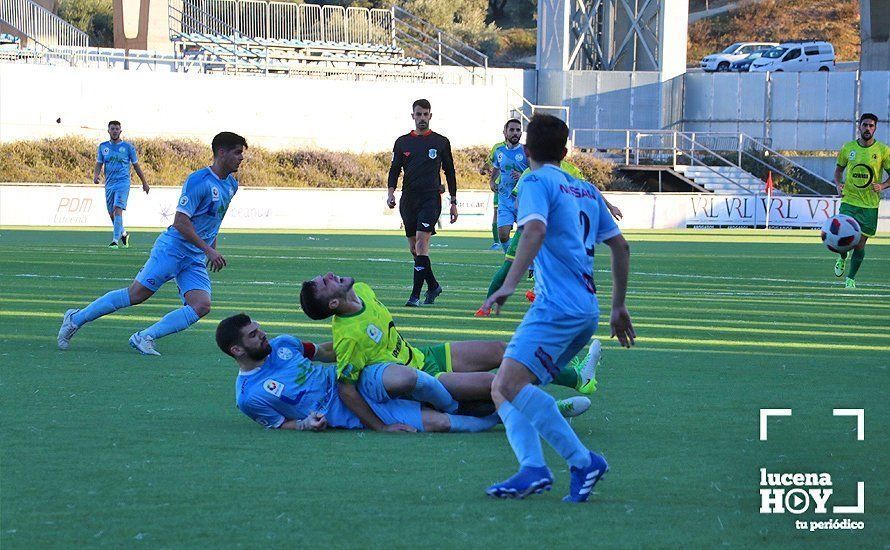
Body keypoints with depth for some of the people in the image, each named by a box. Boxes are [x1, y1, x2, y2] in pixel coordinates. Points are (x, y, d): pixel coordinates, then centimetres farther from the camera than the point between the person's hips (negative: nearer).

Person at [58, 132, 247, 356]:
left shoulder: (231, 185, 12)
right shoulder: (199, 180, -15)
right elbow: (180, 222, -19)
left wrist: (212, 252, 24)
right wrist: (208, 250, -20)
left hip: (195, 260, 7)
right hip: (173, 249, -7)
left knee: (202, 306, -14)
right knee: (136, 294, -8)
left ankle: (144, 337, -12)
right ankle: (76, 318, 7)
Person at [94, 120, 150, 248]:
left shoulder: (128, 147, 2)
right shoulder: (103, 147, 9)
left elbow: (136, 166, 9)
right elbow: (99, 164, 10)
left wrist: (144, 183, 12)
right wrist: (96, 175, -11)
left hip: (123, 182, -4)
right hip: (109, 184, 4)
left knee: (118, 210, -19)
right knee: (111, 213, 10)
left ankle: (115, 240, -21)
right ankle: (123, 234, 35)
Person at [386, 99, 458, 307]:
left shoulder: (441, 142, 5)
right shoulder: (402, 142, 10)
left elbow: (450, 172, 11)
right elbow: (394, 170, 12)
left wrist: (453, 202, 9)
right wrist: (390, 193, -5)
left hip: (431, 198, -4)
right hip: (408, 199, 4)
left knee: (421, 241, -17)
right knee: (414, 248, 7)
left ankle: (415, 294, -19)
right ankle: (433, 286, 26)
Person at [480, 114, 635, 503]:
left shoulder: (536, 182, -1)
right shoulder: (586, 190, 24)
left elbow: (535, 229, -20)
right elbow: (620, 246, 27)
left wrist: (509, 285, -27)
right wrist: (618, 307, 34)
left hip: (558, 306, -9)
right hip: (586, 311, 9)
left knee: (512, 381, -21)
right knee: (502, 388, 5)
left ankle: (583, 461, -23)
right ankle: (532, 467, -17)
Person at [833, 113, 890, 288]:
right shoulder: (848, 148, 2)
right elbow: (839, 169, 16)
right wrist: (838, 185, -3)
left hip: (870, 204, 0)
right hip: (849, 201, 0)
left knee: (860, 245, 1)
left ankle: (851, 278, 19)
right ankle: (842, 258, 24)